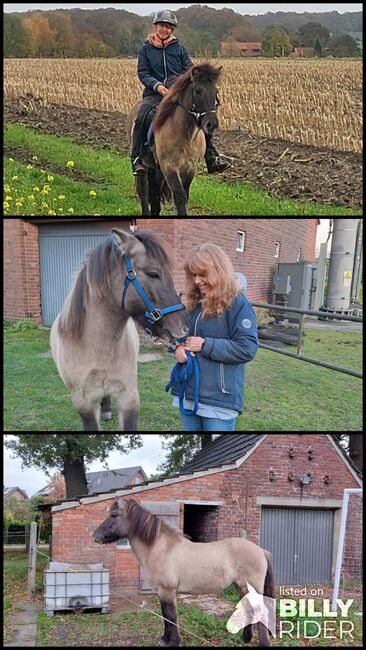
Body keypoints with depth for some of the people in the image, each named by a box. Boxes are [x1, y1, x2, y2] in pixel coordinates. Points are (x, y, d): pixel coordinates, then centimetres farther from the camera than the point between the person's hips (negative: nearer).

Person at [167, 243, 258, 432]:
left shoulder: (238, 304, -11)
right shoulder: (194, 303, 11)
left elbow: (247, 349, -19)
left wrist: (205, 345, -19)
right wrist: (178, 346, -3)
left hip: (220, 397, -7)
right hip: (188, 393, 8)